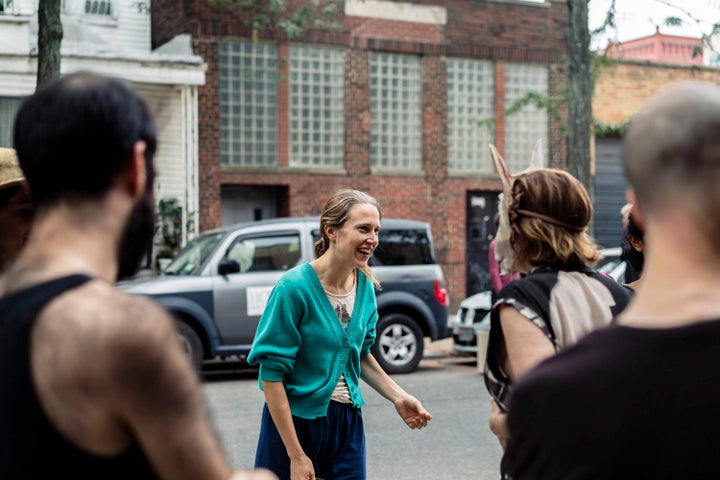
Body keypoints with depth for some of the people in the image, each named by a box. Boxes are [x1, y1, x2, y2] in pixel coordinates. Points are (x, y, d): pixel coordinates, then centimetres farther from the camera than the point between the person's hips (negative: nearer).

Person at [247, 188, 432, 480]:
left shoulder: (365, 286, 1)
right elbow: (272, 374, -17)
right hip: (296, 422, -5)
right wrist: (297, 456, -19)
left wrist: (398, 397, 3)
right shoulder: (295, 287, -17)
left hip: (348, 423, 5)